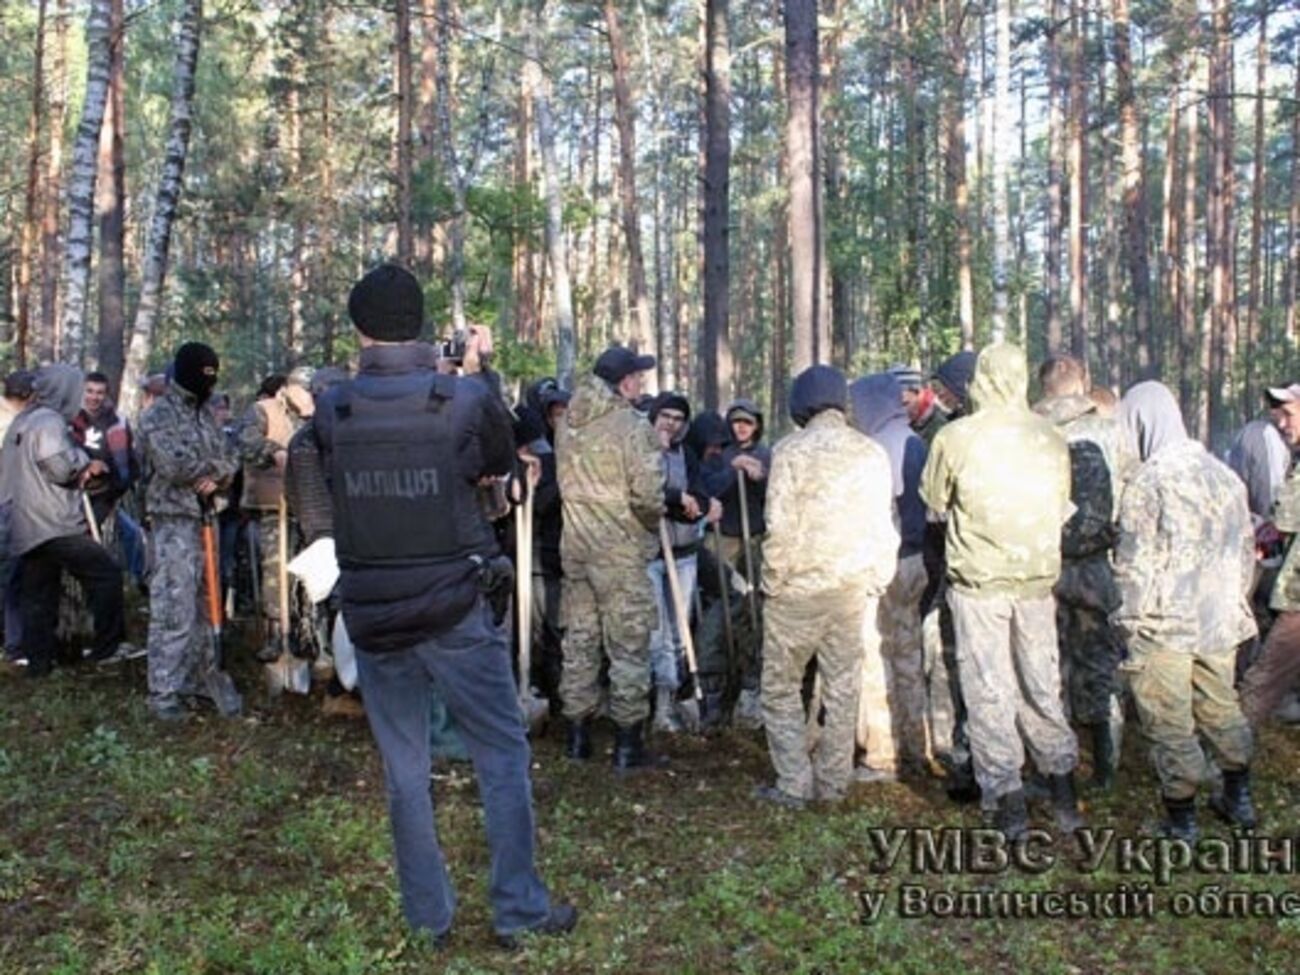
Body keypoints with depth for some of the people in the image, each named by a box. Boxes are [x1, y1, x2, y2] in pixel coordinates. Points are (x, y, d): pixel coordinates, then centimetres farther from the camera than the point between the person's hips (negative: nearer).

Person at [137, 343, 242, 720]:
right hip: (174, 521, -7)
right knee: (174, 608, -6)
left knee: (204, 601, 14)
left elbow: (229, 459, 11)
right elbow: (174, 465, -20)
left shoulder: (205, 414, 15)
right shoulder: (159, 416, -8)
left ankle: (205, 674, 24)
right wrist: (213, 466, -5)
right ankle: (163, 692, 1)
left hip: (205, 516, 7)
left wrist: (215, 478, -10)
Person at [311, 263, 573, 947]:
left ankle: (429, 917, 25)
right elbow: (501, 462, 7)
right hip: (453, 612, -2)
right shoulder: (466, 398, -11)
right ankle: (518, 909, 18)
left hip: (372, 618, 3)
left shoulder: (332, 411, -4)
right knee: (502, 754, 11)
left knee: (405, 769, 14)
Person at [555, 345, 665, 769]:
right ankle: (628, 742, 9)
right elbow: (648, 496, -17)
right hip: (621, 549, -6)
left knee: (579, 639, 14)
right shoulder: (634, 427, -15)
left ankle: (578, 734, 24)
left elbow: (565, 482, 11)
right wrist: (652, 522, 2)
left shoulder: (567, 424, 5)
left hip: (575, 544, 6)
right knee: (628, 645, 3)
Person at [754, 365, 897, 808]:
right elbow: (884, 528, 4)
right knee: (842, 689, 13)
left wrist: (774, 580, -2)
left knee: (781, 688, 9)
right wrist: (876, 582, 14)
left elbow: (781, 526, -13)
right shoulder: (871, 453, 2)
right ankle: (833, 783, 21)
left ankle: (793, 784, 9)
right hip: (853, 588, 4)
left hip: (798, 588, -4)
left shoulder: (791, 450, -9)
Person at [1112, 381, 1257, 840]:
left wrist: (1131, 622, -8)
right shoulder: (1223, 473, 5)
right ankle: (1239, 799, 38)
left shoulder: (1148, 481, -17)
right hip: (1221, 623, 7)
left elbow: (1135, 564, -18)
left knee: (1170, 723, 5)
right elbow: (1246, 548, 13)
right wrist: (1236, 606, 23)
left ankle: (1182, 821, 16)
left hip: (1165, 627, -7)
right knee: (1221, 707, 23)